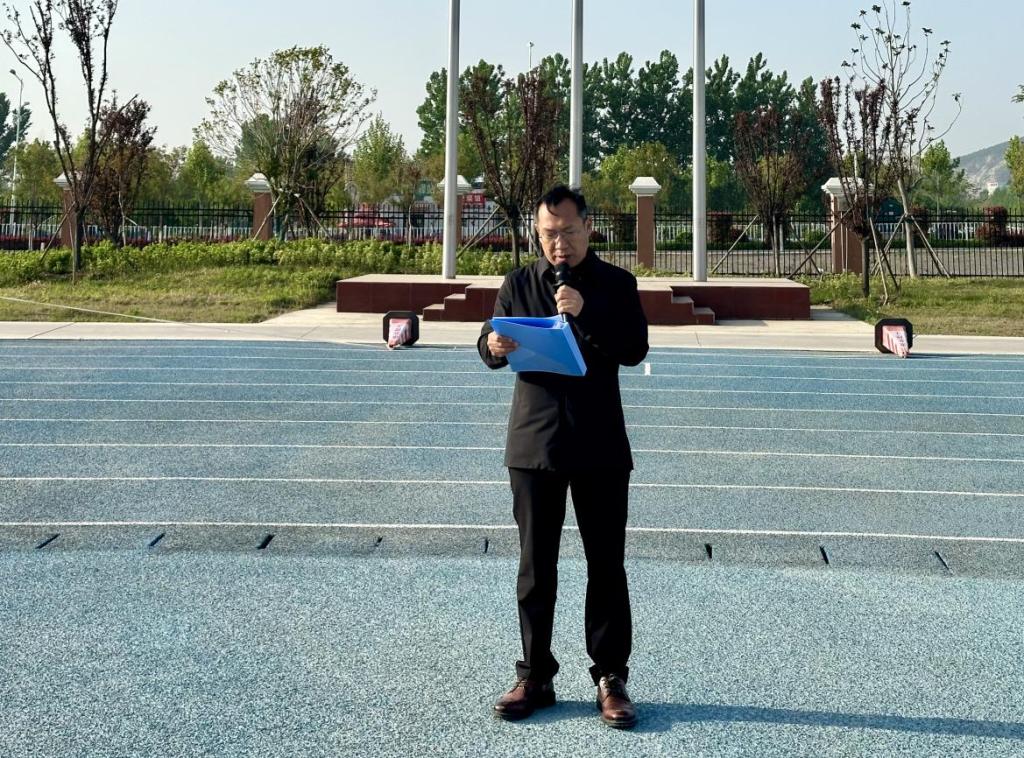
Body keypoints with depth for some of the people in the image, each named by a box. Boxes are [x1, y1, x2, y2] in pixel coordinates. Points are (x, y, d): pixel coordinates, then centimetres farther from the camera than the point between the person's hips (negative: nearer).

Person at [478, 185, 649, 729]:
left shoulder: (616, 284, 2)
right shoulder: (518, 284, 7)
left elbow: (635, 350, -8)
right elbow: (490, 348, 2)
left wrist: (585, 314, -22)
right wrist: (493, 346, -22)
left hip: (600, 446, -1)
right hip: (534, 444, 1)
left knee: (606, 565, 3)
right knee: (535, 566, 7)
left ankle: (610, 679, 13)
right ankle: (534, 677, 17)